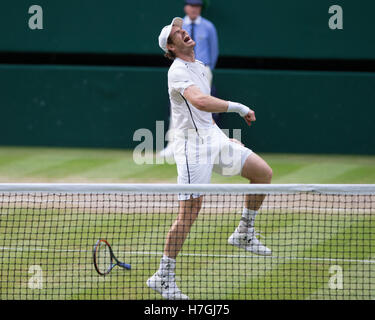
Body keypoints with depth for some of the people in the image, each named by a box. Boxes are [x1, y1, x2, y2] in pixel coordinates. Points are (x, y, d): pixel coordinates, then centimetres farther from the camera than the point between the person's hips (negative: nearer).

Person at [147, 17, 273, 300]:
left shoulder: (201, 68, 16)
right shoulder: (178, 72, -15)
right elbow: (200, 101, -34)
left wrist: (224, 138, 26)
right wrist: (238, 107, -31)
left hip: (213, 138, 9)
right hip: (192, 144, -9)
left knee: (263, 172, 1)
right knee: (189, 212, -10)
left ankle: (244, 234, 15)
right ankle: (164, 276, -1)